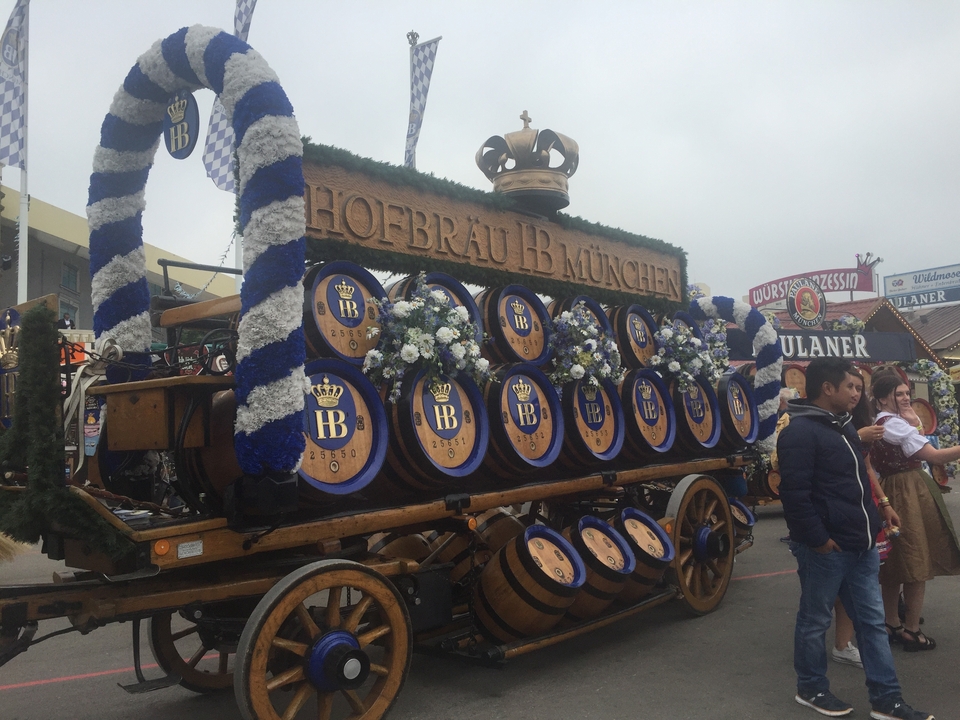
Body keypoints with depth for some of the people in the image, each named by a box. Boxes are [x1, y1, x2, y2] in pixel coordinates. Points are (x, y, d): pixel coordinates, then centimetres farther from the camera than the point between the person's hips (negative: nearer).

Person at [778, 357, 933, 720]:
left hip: (860, 545, 9)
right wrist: (818, 539, -20)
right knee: (815, 621, 7)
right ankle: (811, 689, 24)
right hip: (825, 548, -9)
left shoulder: (842, 426, 15)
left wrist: (873, 521, 17)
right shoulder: (800, 432, -17)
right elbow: (795, 494, -22)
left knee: (872, 621, 13)